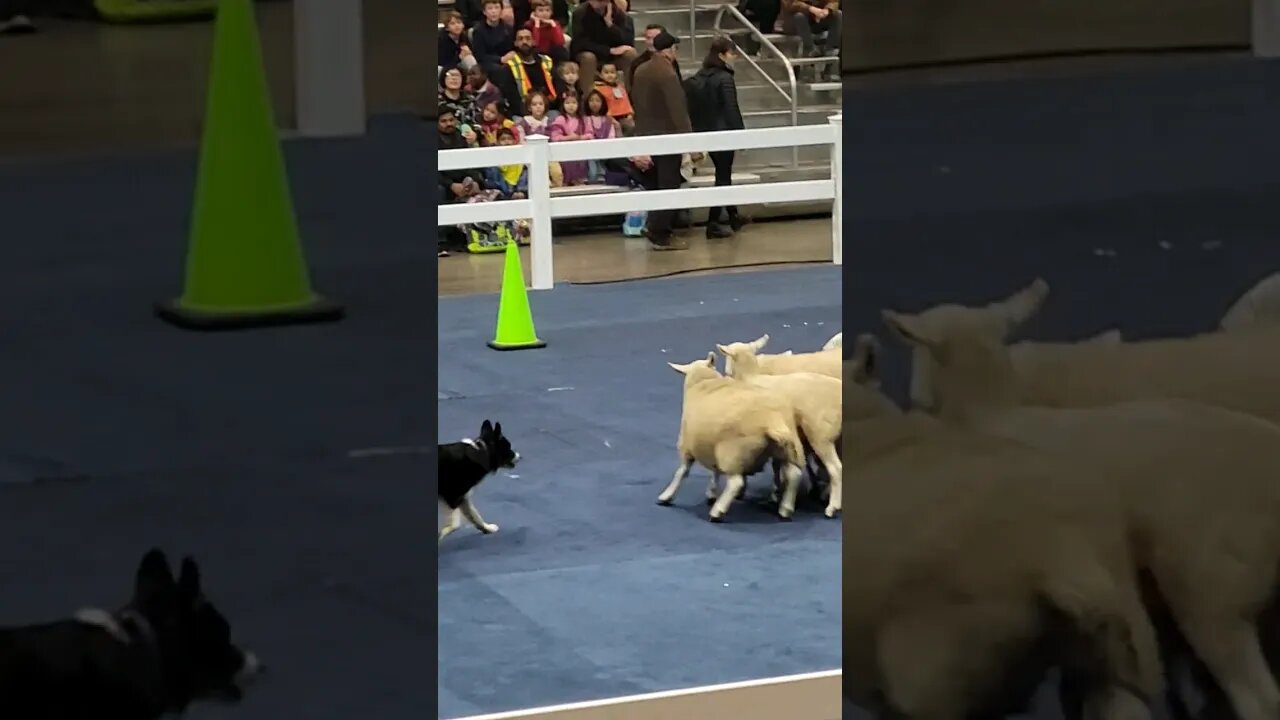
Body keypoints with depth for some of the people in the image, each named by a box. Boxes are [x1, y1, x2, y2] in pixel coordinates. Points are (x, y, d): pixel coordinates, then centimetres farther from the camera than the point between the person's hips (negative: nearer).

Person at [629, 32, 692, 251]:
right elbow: (678, 110, -19)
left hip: (645, 136, 8)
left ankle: (656, 229, 16)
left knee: (654, 187, 15)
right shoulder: (667, 74, -17)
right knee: (668, 187, -3)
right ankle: (660, 234, -3)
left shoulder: (640, 71, 8)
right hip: (667, 136, -8)